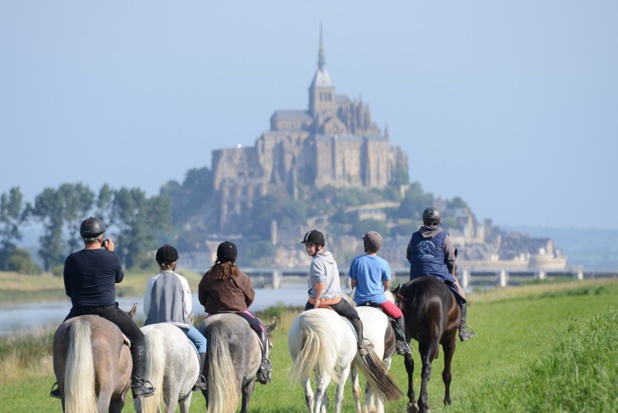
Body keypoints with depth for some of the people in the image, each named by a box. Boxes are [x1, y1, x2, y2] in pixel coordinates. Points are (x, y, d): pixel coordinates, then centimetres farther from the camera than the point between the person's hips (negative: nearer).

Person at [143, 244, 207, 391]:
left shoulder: (153, 281, 2)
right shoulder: (181, 280, -1)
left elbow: (146, 308, 3)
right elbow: (188, 307, -1)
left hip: (155, 323, 2)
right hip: (179, 322, -2)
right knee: (202, 342, 13)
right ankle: (198, 377, -1)